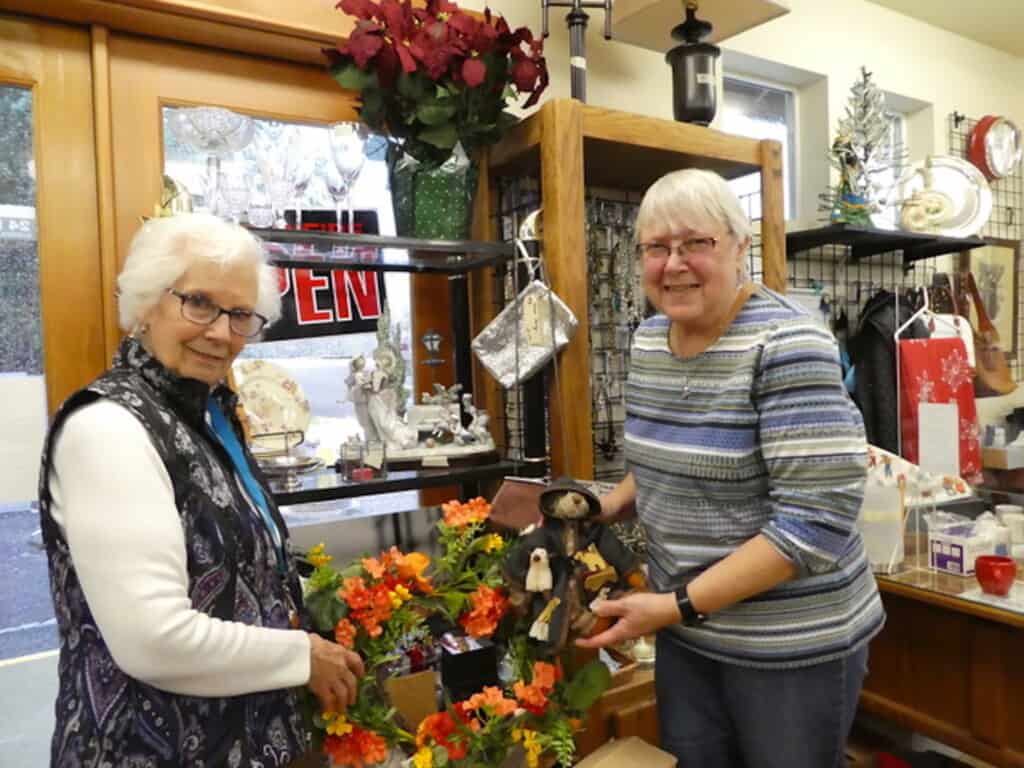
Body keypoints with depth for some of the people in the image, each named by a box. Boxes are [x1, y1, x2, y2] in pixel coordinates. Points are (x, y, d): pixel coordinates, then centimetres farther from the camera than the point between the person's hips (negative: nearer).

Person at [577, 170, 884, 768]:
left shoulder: (787, 345, -21)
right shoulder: (648, 340, 1)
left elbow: (816, 522, -25)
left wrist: (676, 604, -23)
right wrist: (602, 512, -1)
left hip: (792, 644, -6)